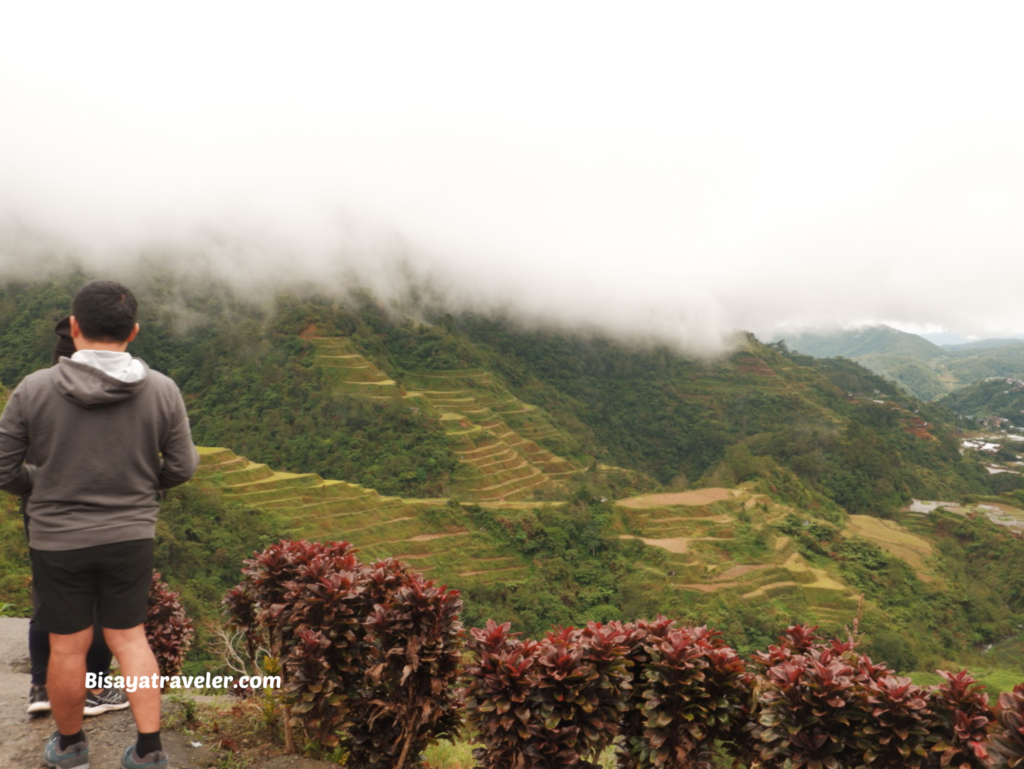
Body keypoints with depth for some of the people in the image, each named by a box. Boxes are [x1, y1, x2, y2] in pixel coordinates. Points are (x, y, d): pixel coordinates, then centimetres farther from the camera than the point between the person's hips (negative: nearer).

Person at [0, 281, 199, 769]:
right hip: (131, 536, 1)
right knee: (129, 638, 15)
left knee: (68, 646, 14)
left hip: (57, 540, -1)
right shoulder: (163, 391, -11)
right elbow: (181, 468, -3)